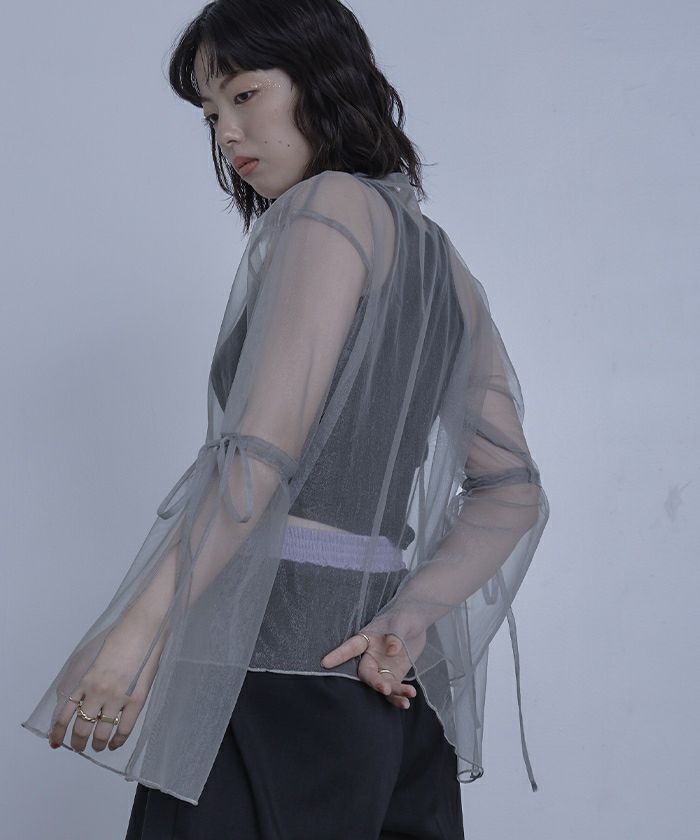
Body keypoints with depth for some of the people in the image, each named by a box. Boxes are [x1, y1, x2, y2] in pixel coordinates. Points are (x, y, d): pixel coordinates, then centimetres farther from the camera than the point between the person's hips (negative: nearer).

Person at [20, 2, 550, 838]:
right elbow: (512, 493, 13)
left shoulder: (328, 207, -6)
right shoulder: (441, 260, 17)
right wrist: (408, 619, 2)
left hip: (271, 660, -8)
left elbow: (263, 451, -17)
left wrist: (136, 625, -18)